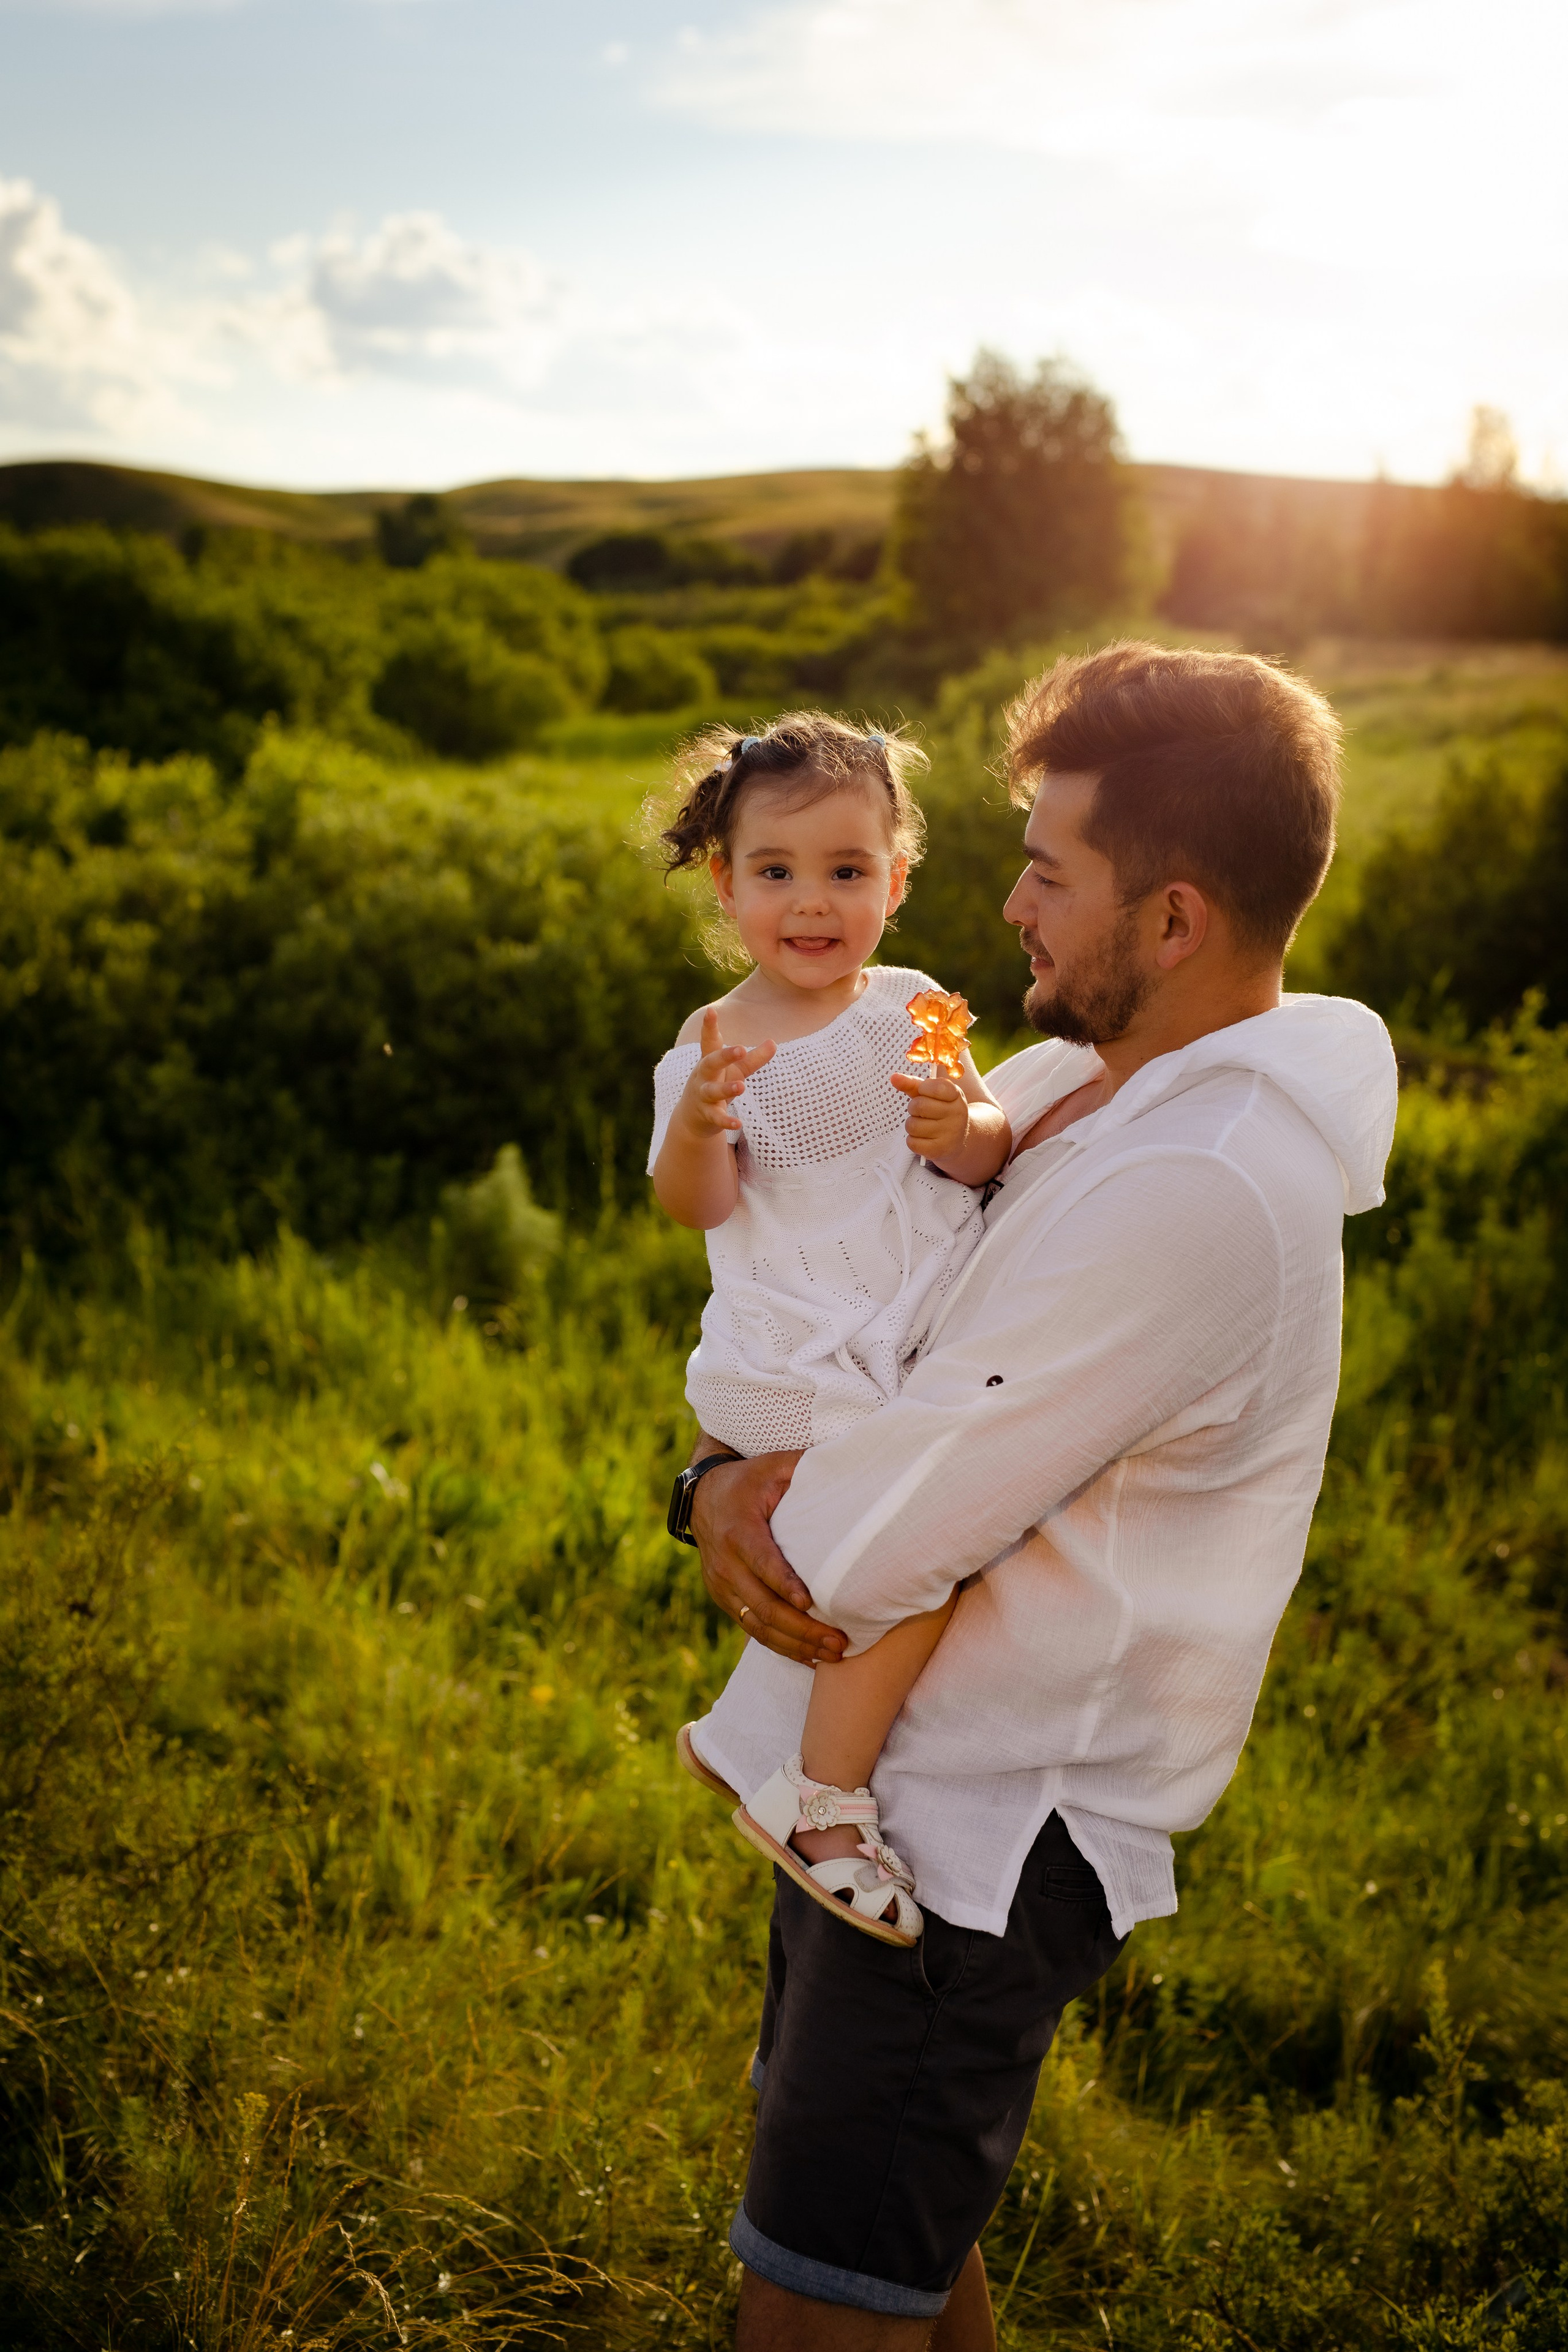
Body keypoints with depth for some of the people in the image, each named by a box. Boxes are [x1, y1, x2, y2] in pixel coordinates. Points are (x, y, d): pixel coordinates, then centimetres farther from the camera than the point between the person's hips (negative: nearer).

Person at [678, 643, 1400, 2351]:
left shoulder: (1195, 1192, -28)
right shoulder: (1066, 1083, 4)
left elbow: (877, 1545, -26)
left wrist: (763, 1516, -5)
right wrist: (728, 1482, -10)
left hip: (983, 1831, -9)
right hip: (884, 1767, 9)